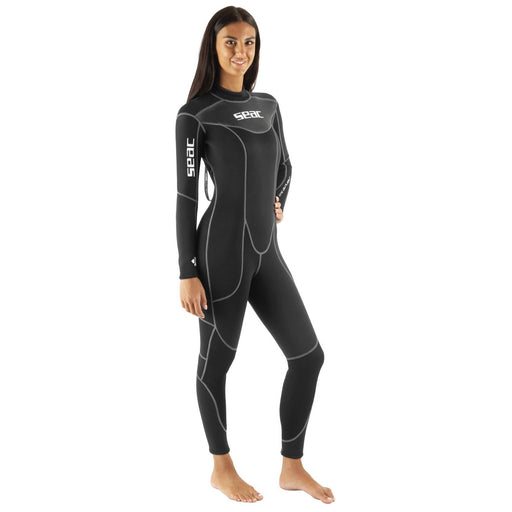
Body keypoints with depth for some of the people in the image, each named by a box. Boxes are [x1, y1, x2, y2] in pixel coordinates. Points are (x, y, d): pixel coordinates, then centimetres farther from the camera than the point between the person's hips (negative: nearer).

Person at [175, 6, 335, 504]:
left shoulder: (268, 105, 13)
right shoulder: (195, 113, -5)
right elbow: (186, 194, -8)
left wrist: (274, 204, 10)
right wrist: (187, 273, -11)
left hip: (266, 251, 6)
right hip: (221, 248, -6)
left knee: (308, 354, 4)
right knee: (216, 359, 7)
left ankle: (292, 468, 18)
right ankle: (222, 469, 26)